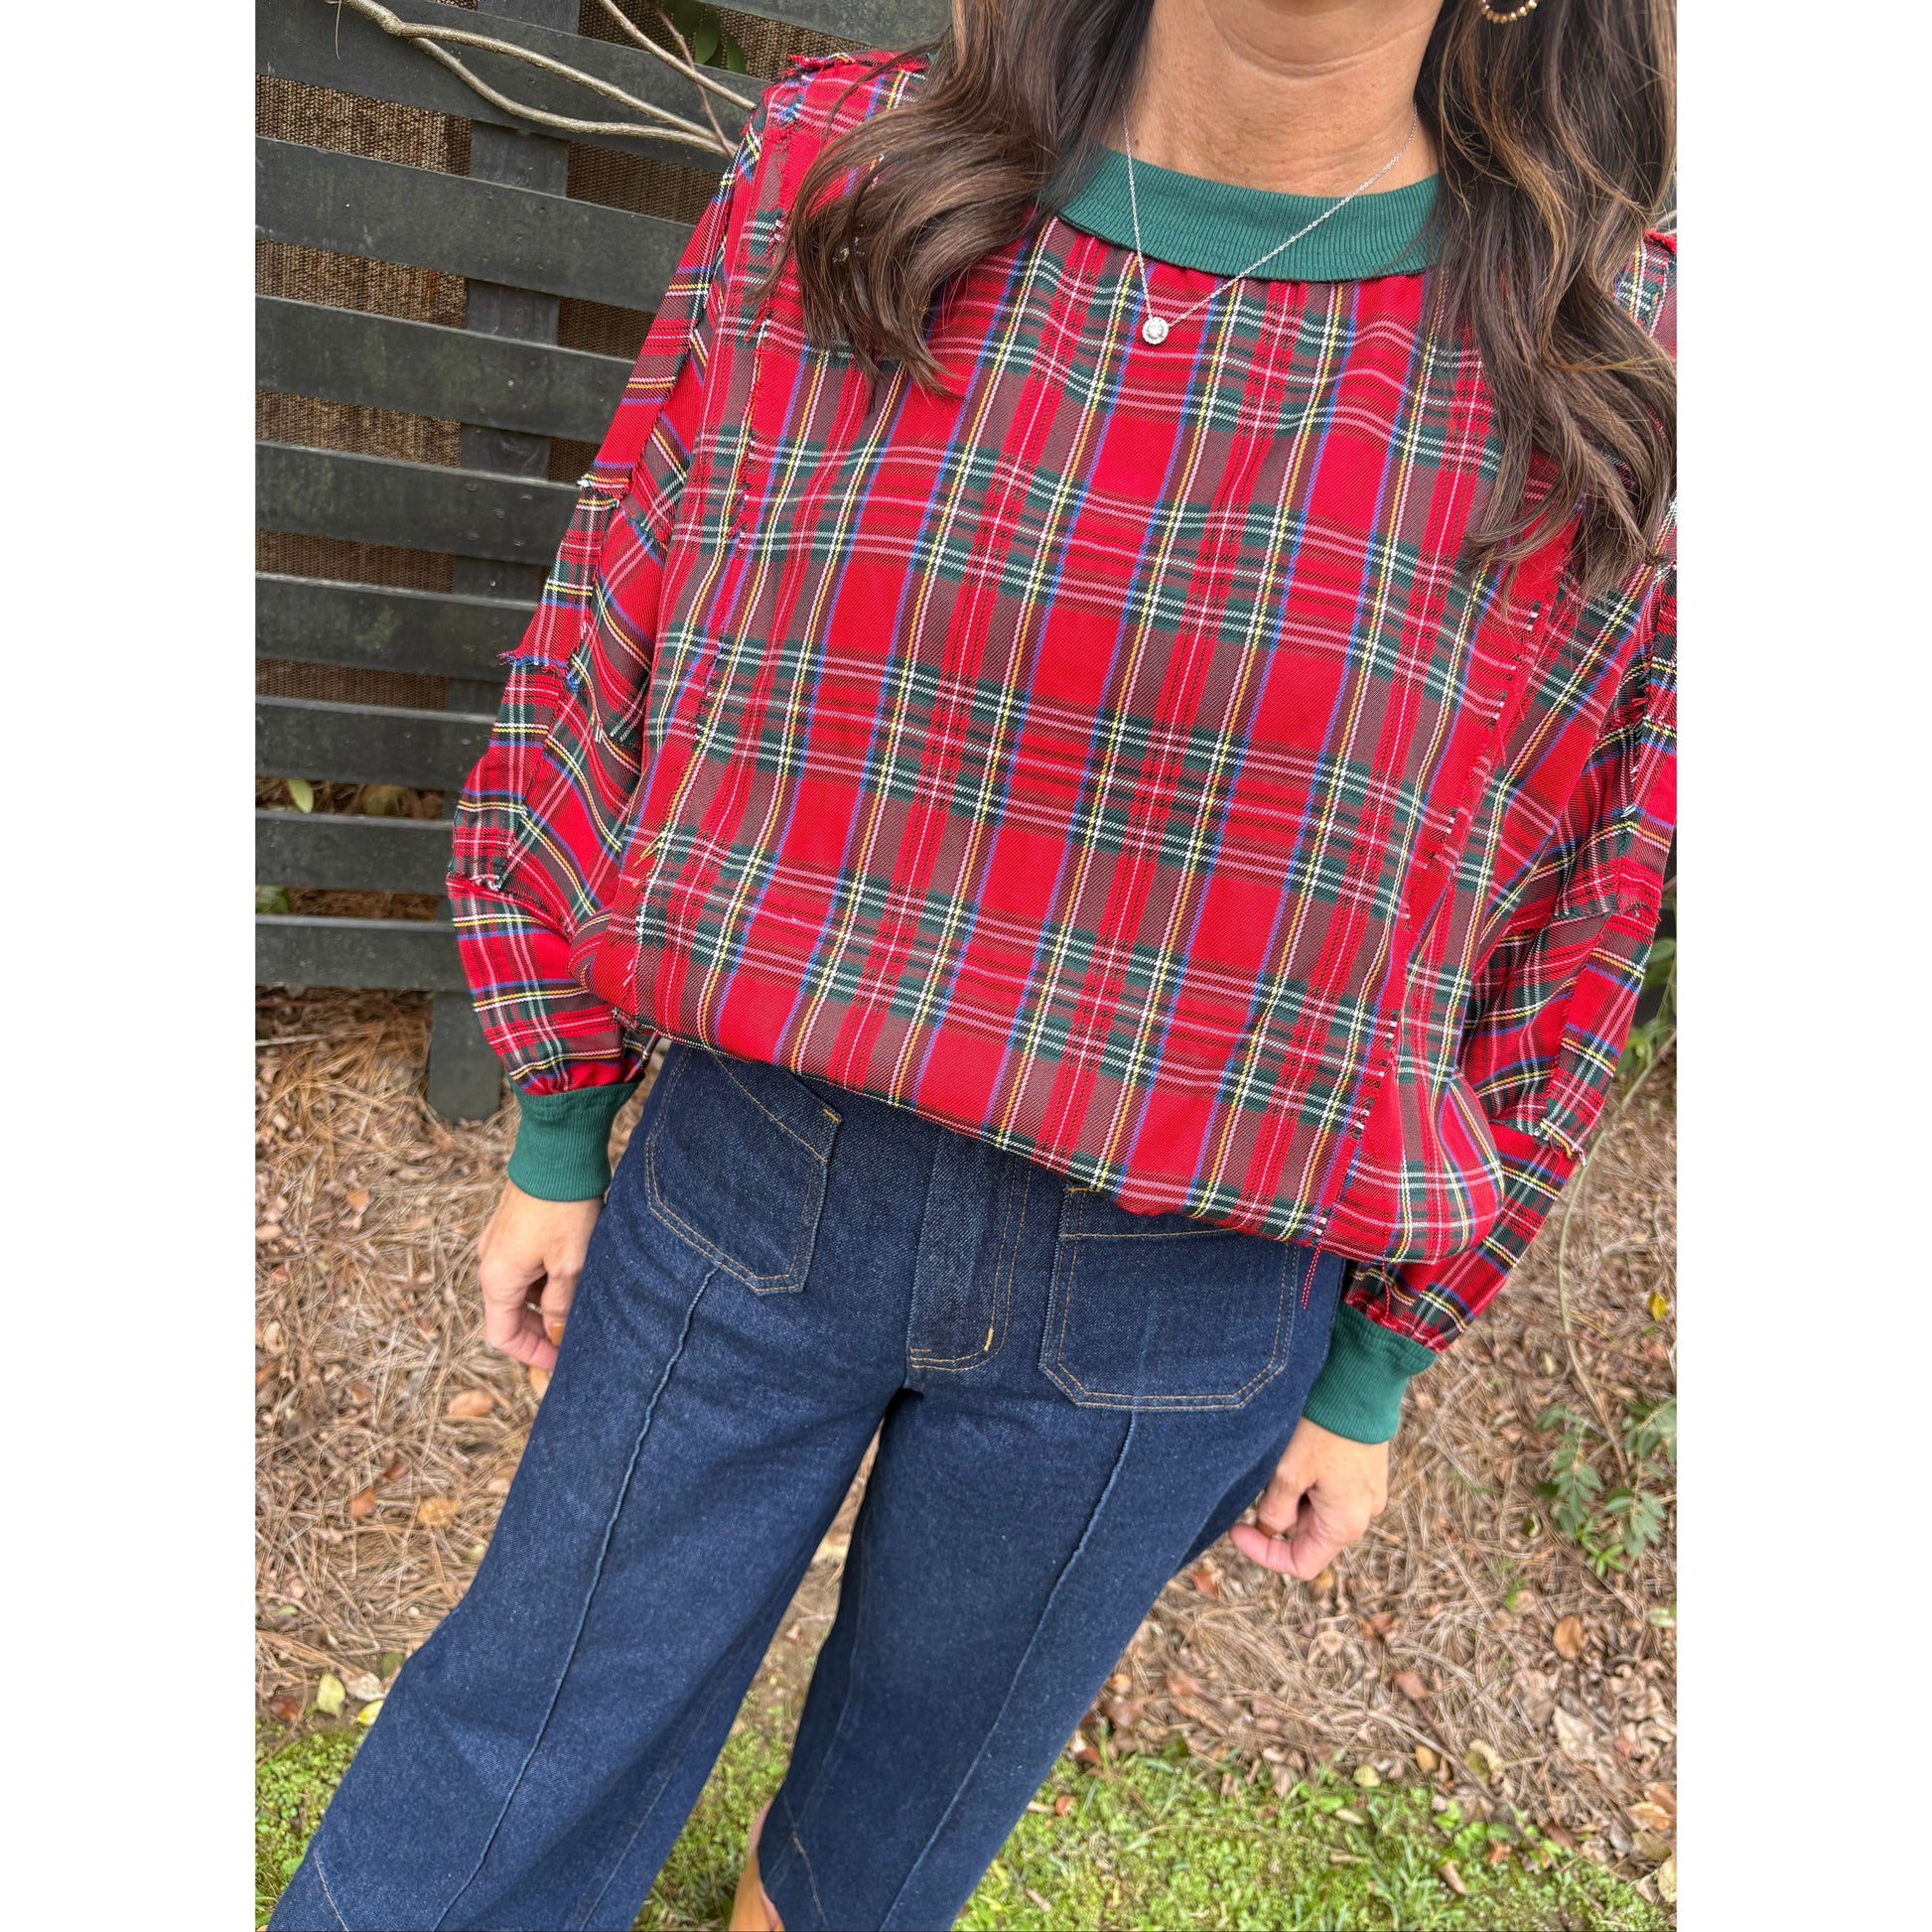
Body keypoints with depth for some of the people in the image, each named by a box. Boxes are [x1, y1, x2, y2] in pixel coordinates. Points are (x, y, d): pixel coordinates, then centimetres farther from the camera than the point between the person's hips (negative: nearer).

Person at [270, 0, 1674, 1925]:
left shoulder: (1613, 392, -11)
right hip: (747, 1179, 1)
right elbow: (608, 677, 1)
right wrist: (560, 1135, 6)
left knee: (926, 1757, 27)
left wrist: (1374, 1374, 5)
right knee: (539, 1714, 20)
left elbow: (1554, 952, -2)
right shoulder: (826, 183, -7)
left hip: (1168, 1321, 1)